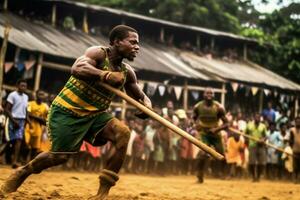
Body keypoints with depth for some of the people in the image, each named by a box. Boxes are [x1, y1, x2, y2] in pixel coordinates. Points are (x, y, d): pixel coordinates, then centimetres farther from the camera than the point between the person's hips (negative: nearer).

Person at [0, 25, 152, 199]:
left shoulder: (127, 71, 2)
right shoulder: (98, 53, -17)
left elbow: (140, 96, 15)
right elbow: (77, 68, -37)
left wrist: (147, 106, -9)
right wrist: (105, 75, -53)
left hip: (95, 114, 6)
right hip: (67, 111, -6)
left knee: (123, 133, -17)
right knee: (61, 155, -9)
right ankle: (22, 173, 22)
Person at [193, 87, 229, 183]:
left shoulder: (218, 107, -17)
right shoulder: (198, 106, -12)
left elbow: (226, 123, -13)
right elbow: (194, 117, 11)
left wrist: (217, 129, -28)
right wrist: (196, 124, -10)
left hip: (216, 134, 1)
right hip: (204, 134, -1)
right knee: (203, 154, -21)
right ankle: (200, 176, -5)